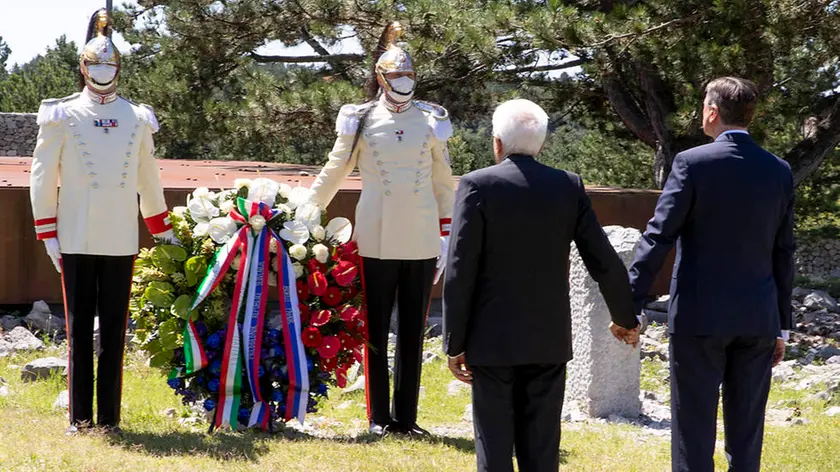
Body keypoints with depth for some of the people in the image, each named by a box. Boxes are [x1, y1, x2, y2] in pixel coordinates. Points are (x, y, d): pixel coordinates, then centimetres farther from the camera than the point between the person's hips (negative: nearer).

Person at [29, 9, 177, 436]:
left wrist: (164, 234, 19)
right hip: (76, 240, -2)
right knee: (79, 329, 1)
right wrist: (48, 235, -2)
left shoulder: (136, 119, 10)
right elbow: (43, 177, 3)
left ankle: (109, 417, 6)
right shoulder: (62, 116, 3)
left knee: (114, 329, 2)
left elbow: (149, 180, 18)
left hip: (121, 241, 2)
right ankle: (80, 416, 5)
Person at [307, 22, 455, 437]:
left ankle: (407, 418, 10)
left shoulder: (431, 122, 6)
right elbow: (332, 174, 10)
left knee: (413, 332, 5)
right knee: (376, 331, 2)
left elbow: (444, 186, 10)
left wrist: (445, 239, 7)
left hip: (421, 243, 1)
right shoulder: (360, 121, 2)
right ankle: (379, 417, 9)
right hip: (376, 242, -1)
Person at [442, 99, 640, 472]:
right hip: (549, 340, 3)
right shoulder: (569, 186, 1)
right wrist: (624, 318, 20)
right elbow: (605, 262, 4)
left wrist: (455, 343, -3)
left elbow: (460, 272, -10)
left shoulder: (478, 186, -9)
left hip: (493, 340, -3)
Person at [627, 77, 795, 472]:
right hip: (758, 320, 4)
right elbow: (783, 254, 9)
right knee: (746, 430, 10)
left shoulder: (692, 164, -9)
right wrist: (782, 325, 16)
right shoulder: (779, 172, 4)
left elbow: (658, 238, -11)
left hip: (700, 317, -4)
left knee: (694, 428, 1)